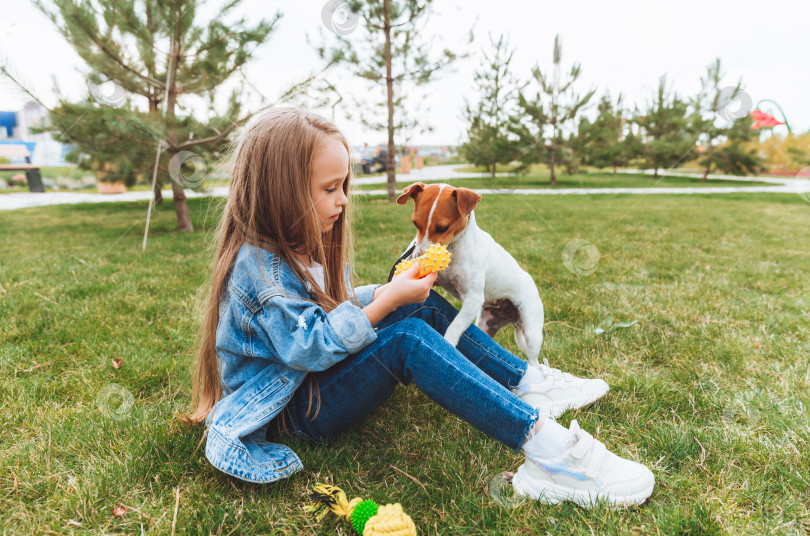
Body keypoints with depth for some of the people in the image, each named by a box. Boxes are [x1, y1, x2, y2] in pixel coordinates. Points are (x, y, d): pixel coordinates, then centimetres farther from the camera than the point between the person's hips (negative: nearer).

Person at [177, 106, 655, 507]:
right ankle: (545, 448, -36)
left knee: (427, 308, 2)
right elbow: (313, 344, -28)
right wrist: (388, 301, -27)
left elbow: (337, 307, 13)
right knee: (406, 339, -32)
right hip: (295, 412, -9)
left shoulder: (301, 245, 6)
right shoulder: (257, 267, -24)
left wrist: (392, 288, 0)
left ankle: (528, 384, 3)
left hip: (321, 377, 10)